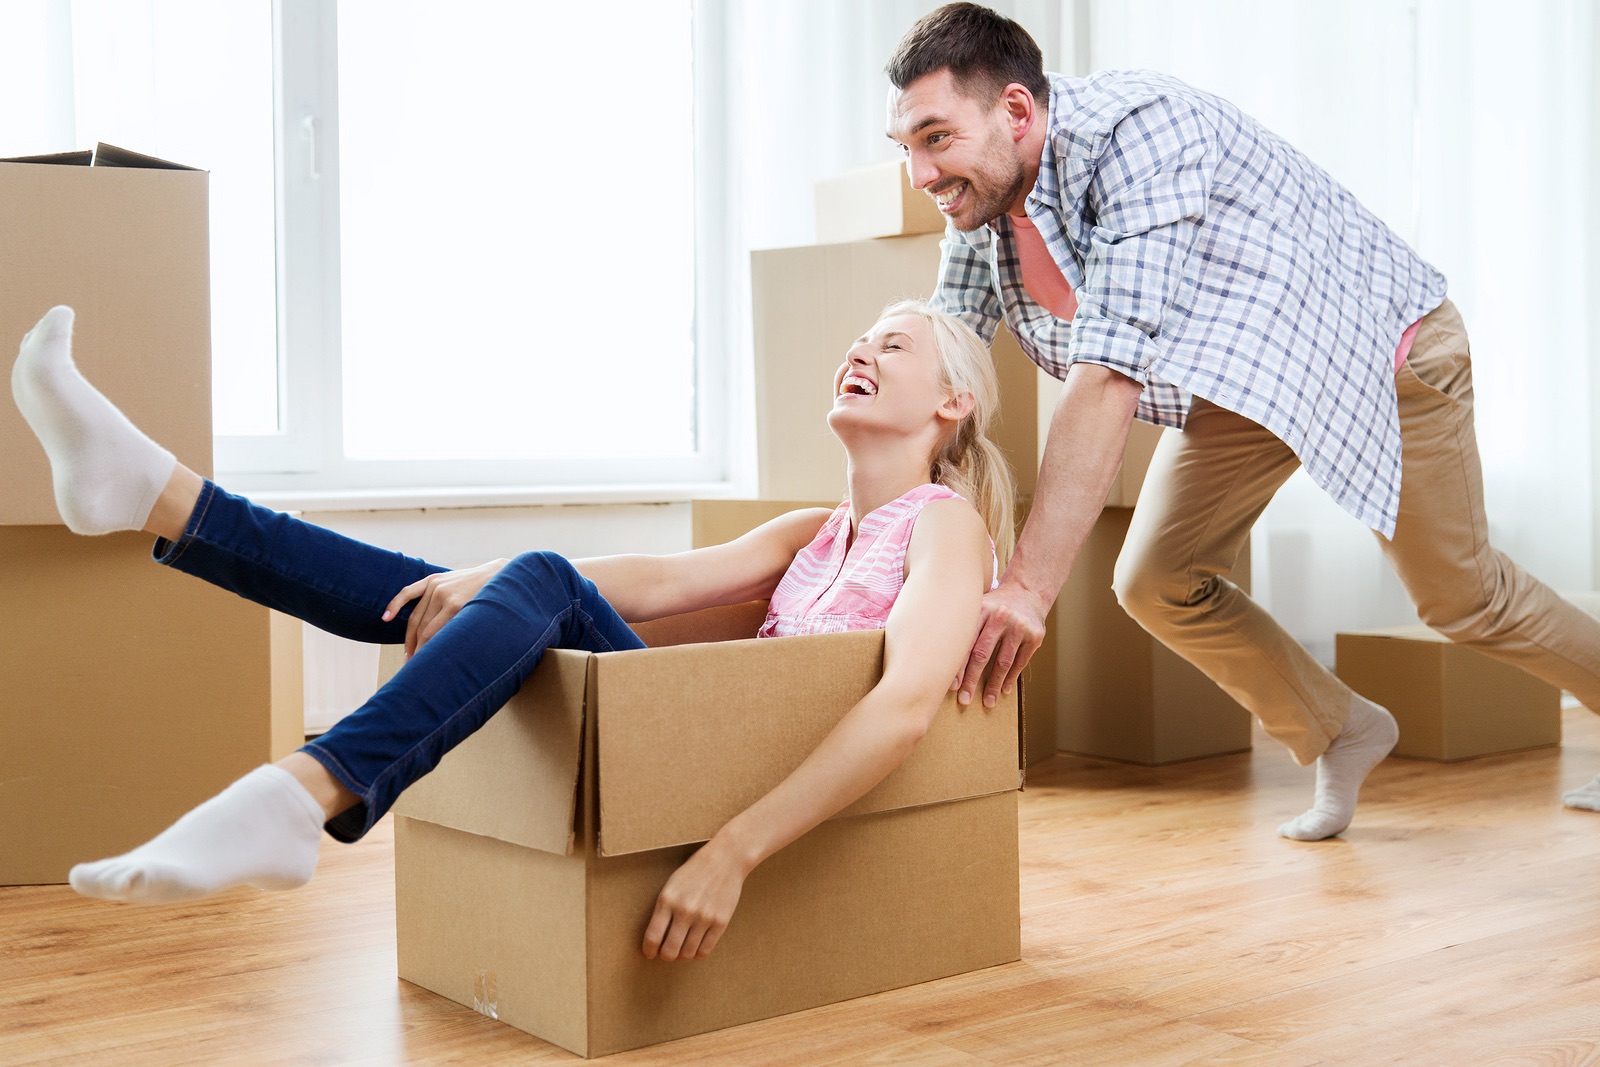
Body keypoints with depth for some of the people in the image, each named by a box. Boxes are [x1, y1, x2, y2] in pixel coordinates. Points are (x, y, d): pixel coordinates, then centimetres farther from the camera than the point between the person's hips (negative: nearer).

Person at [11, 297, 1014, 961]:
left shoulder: (947, 523, -1)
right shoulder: (814, 531, 23)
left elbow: (905, 706, -19)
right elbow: (669, 579, 7)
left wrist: (734, 851, -31)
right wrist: (480, 581, -10)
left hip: (770, 787, -7)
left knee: (541, 584, -26)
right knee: (444, 596, -1)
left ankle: (295, 802, -43)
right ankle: (153, 494, -11)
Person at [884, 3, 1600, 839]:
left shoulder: (1136, 128, -38)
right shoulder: (978, 206, -14)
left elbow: (1108, 378, -45)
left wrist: (1029, 586, -50)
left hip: (1380, 349, -6)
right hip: (1235, 385, 7)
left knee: (1460, 597, 6)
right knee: (1156, 585, -3)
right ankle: (1343, 735, 20)